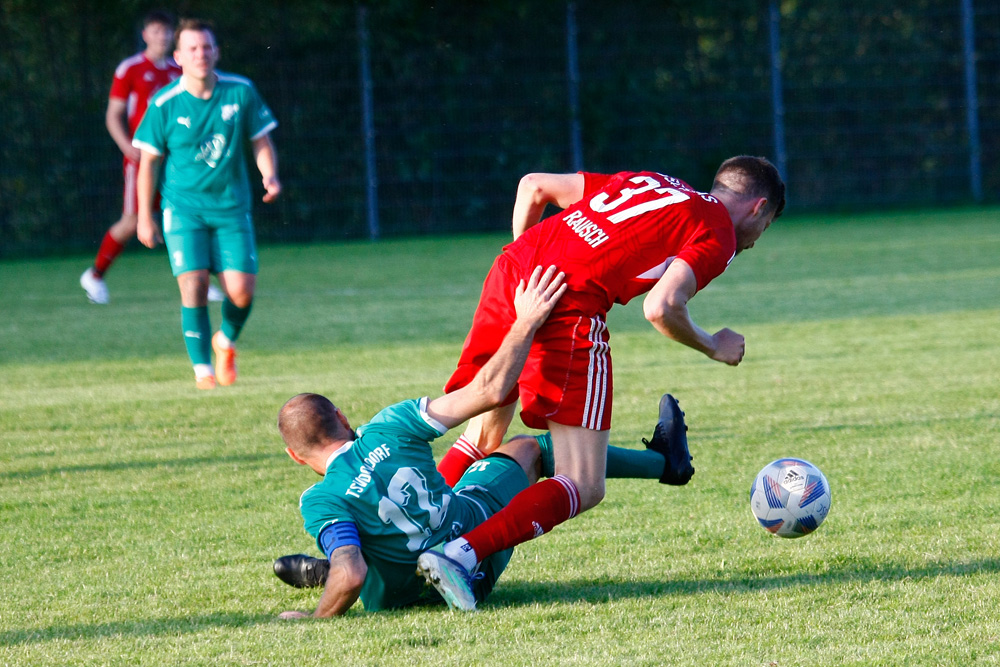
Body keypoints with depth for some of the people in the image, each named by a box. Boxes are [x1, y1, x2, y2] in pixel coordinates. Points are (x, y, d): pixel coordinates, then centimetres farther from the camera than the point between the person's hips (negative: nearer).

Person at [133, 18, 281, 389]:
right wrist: (145, 216, 2)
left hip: (232, 206, 2)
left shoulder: (241, 92, -3)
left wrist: (270, 176, -10)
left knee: (242, 289, -7)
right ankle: (203, 370, -2)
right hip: (184, 207, -2)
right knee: (194, 285, -16)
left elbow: (261, 140, 9)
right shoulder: (164, 105, -8)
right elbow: (149, 160, 1)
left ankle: (226, 342, 25)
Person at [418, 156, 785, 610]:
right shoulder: (718, 233, 7)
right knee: (584, 488, -4)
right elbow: (661, 308, -9)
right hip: (570, 308, -7)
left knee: (484, 435, 28)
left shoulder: (647, 182, 27)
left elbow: (535, 186, 25)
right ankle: (463, 553, -22)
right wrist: (713, 347, 9)